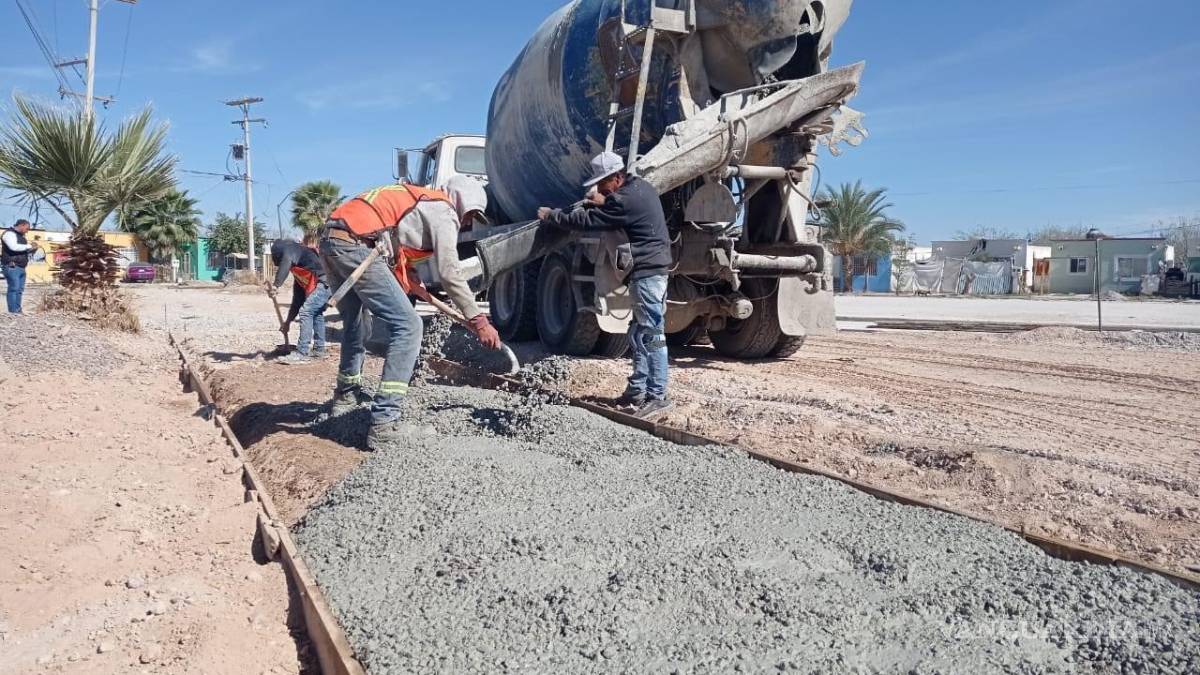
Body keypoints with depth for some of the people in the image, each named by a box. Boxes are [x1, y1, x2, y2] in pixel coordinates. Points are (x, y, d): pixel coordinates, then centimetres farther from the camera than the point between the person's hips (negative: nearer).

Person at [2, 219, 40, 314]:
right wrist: (29, 246, -16)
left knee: (20, 290, 8)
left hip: (21, 267, 9)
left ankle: (18, 310, 11)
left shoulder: (21, 236, 22)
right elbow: (14, 247, -24)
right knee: (13, 289, -11)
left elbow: (23, 252, 27)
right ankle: (13, 312, -12)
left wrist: (33, 248, 7)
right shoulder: (9, 234, -6)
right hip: (12, 266, -9)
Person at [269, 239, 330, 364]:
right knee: (316, 314, 21)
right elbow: (298, 298, 31)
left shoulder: (290, 248, 5)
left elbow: (286, 261, -21)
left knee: (306, 312, -12)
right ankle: (319, 350, 28)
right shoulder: (298, 270, 30)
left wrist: (276, 285, -28)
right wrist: (288, 321, 33)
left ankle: (301, 354, -12)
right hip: (324, 284, 10)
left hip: (324, 281, -10)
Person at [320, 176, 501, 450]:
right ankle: (385, 423, -15)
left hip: (330, 241, 10)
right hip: (355, 246, -10)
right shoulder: (443, 212, 1)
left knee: (353, 321, 28)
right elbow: (450, 273, -7)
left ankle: (347, 393, 46)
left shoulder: (420, 199, 28)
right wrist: (479, 321, -6)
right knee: (407, 327, -10)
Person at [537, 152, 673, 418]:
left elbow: (586, 221, -13)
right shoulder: (639, 187, 13)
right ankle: (638, 389, 19)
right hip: (649, 269, 11)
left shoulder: (626, 199, -17)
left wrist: (551, 215, -1)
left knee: (651, 335, -9)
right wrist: (605, 203, 22)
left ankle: (657, 396, -6)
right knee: (638, 334, 13)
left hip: (647, 272, -11)